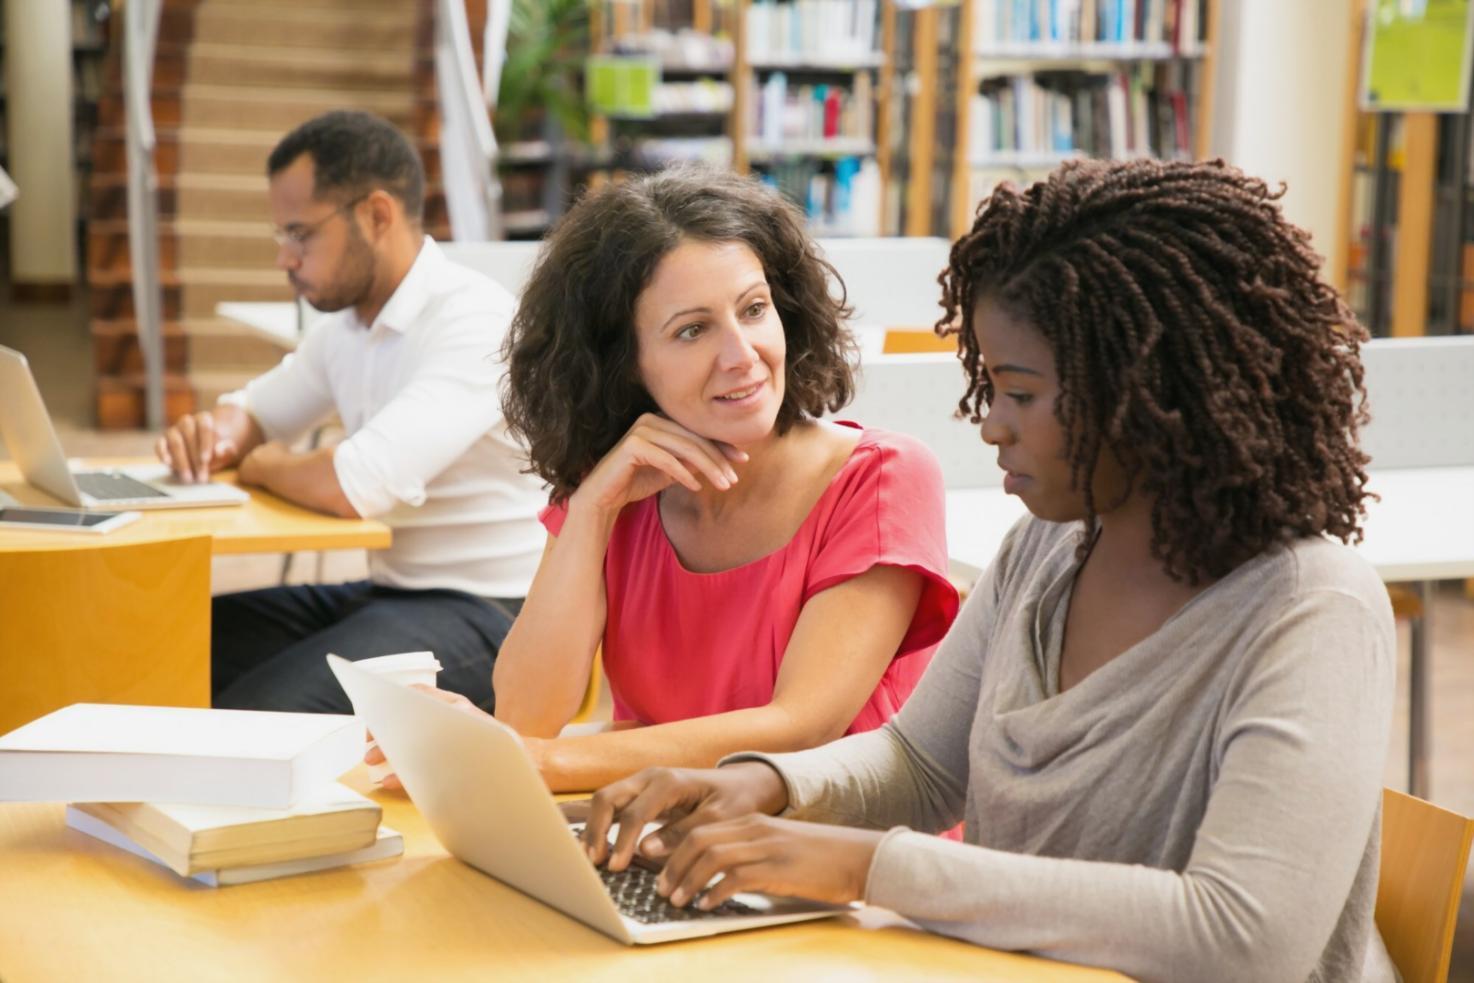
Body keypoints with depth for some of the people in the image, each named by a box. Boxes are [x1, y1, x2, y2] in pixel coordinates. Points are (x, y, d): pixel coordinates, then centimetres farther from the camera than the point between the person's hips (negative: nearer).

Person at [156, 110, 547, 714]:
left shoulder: (476, 323, -20)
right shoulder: (345, 324, 8)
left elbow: (358, 483, -31)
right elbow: (255, 411, 24)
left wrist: (261, 465, -9)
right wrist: (215, 435, -1)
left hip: (485, 614, -8)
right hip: (386, 591, 8)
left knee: (252, 722, -27)